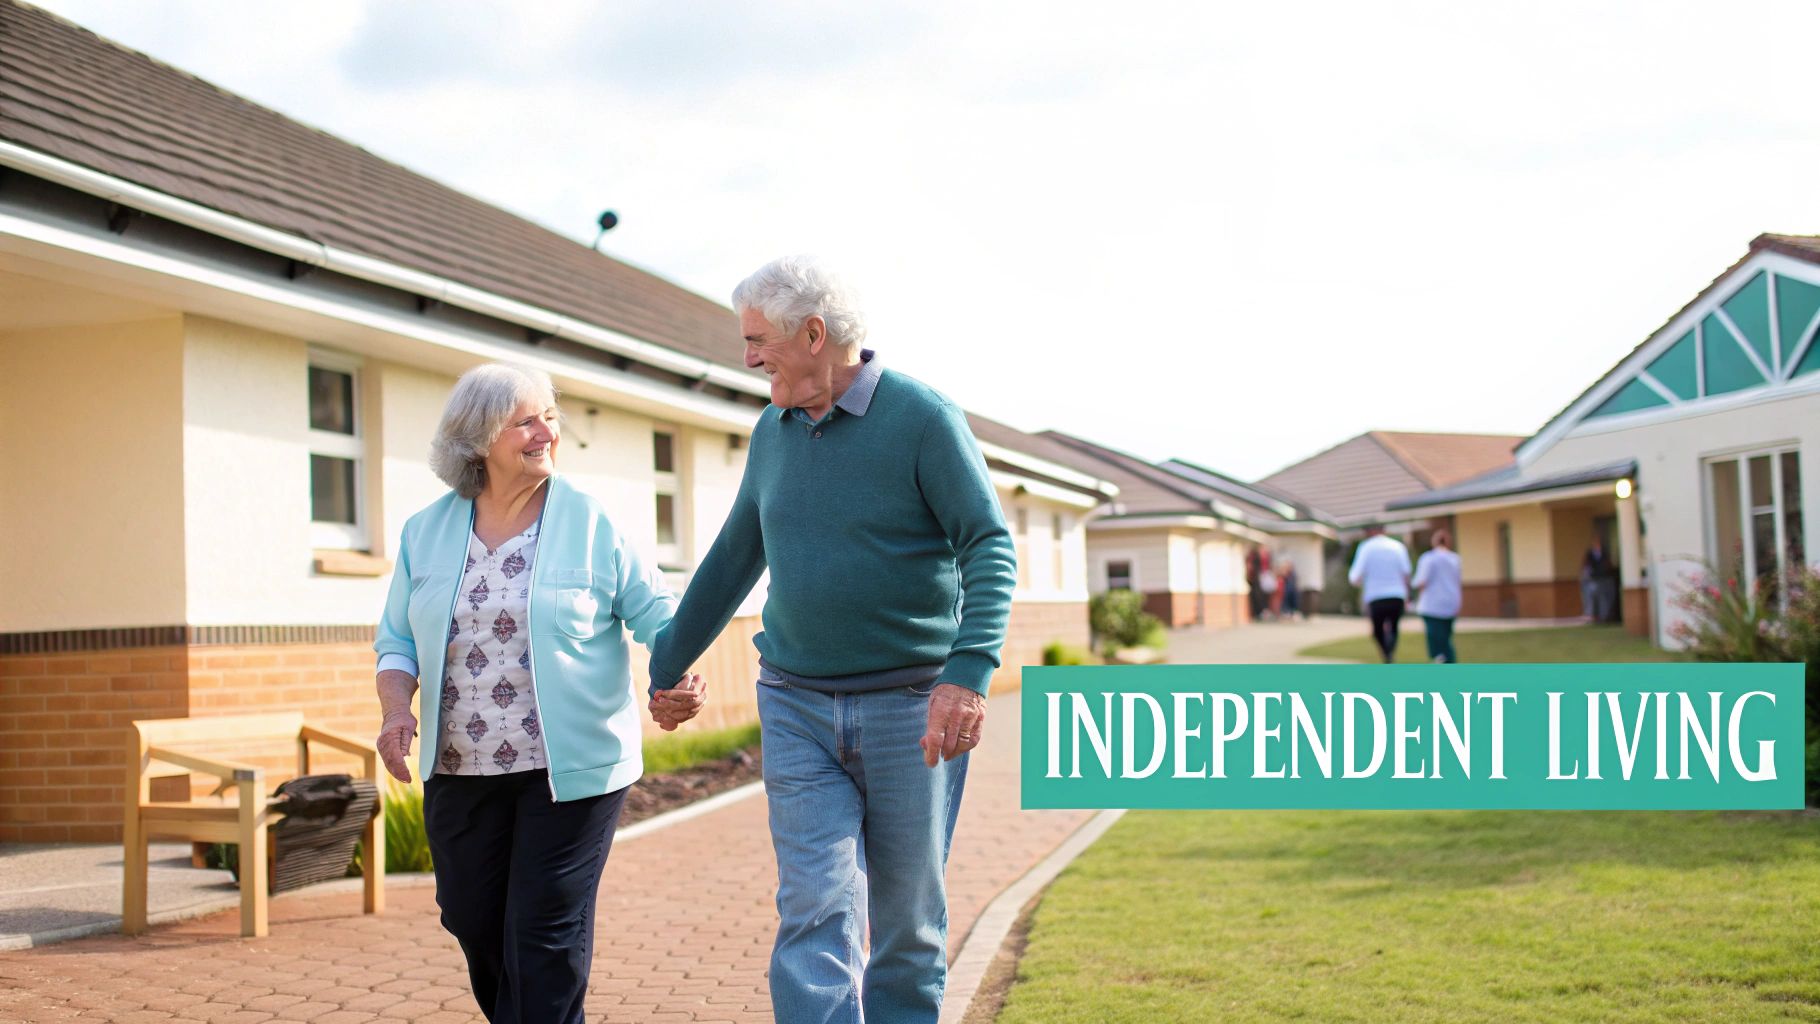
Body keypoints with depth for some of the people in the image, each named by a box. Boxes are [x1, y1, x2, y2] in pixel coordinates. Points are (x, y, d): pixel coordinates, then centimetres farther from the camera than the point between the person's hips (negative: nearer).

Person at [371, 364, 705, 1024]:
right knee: (472, 919, 14)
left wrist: (682, 673, -21)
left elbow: (653, 612, -3)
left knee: (546, 933, -2)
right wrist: (396, 709, -8)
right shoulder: (425, 533, 7)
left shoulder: (589, 524, -4)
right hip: (460, 770, 4)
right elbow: (398, 641, 10)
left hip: (571, 765, -4)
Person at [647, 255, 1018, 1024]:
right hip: (797, 708, 4)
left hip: (910, 708, -4)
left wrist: (968, 673, -28)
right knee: (816, 913, -7)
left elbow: (990, 548, -14)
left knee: (907, 919, 7)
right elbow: (733, 559, 20)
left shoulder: (923, 417, -8)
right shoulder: (773, 432, 10)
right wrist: (665, 667, 26)